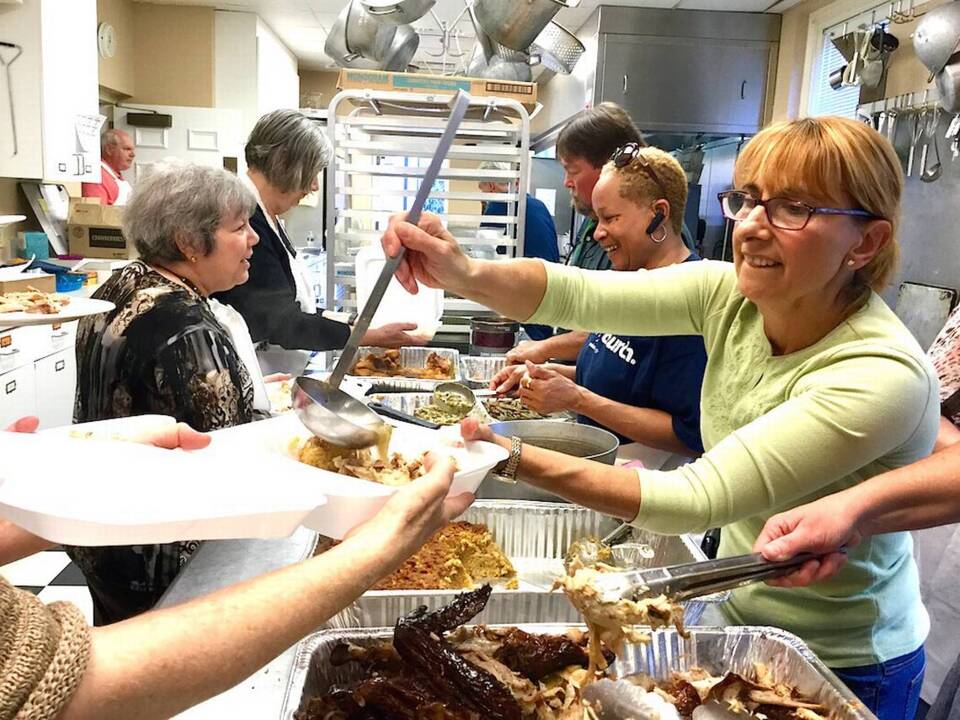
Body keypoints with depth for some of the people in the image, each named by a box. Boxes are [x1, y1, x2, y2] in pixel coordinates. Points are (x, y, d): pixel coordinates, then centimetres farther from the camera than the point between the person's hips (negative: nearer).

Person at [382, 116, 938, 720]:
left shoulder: (883, 376, -31)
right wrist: (467, 275, -41)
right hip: (741, 610, 5)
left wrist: (512, 456, -46)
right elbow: (579, 295, -22)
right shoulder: (733, 295, -13)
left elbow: (700, 498, -36)